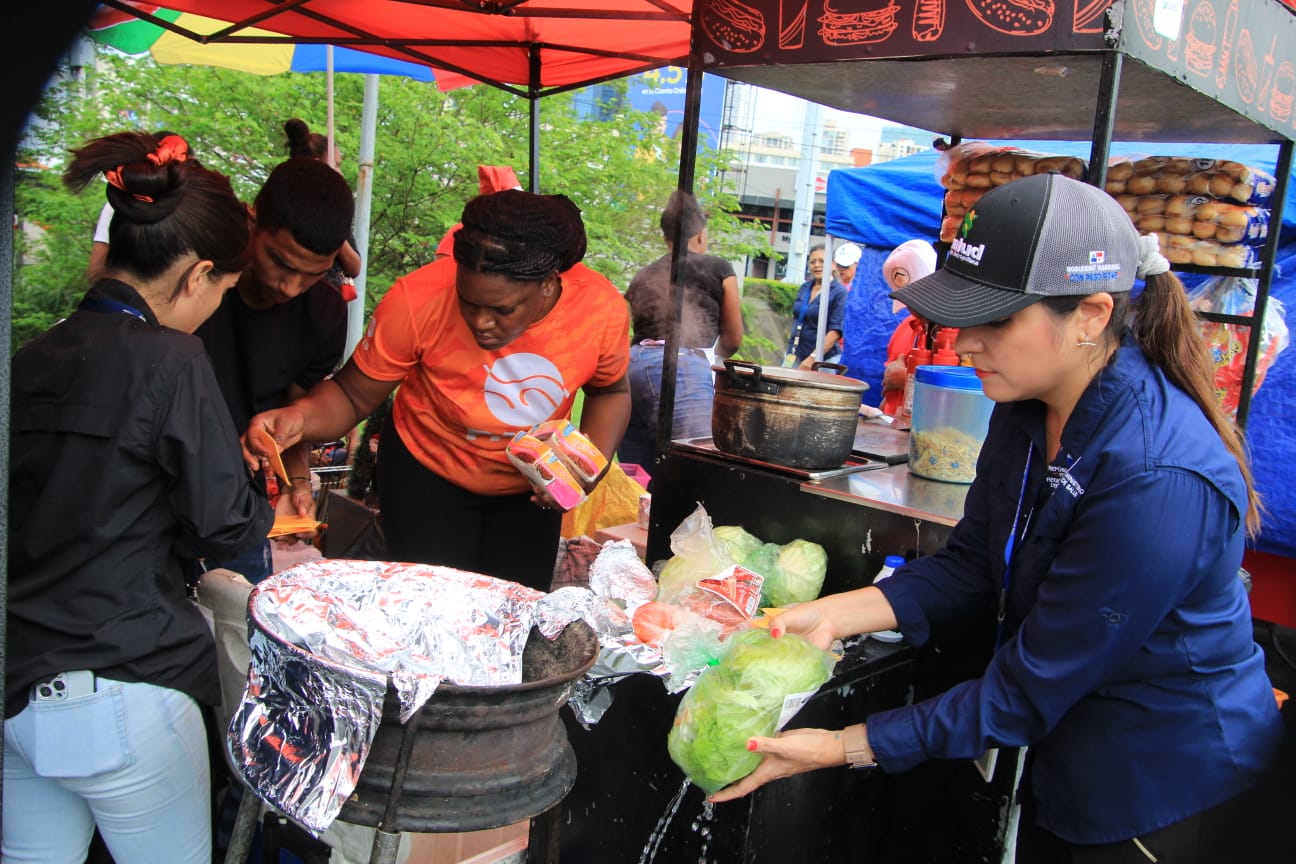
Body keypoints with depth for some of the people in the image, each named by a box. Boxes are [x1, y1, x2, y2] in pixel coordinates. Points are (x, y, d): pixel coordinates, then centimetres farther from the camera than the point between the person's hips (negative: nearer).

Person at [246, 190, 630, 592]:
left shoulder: (602, 309, -24)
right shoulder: (418, 301, -29)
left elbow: (610, 391, -3)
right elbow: (353, 395, -19)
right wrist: (302, 416, -40)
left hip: (530, 487, 2)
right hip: (428, 475, -2)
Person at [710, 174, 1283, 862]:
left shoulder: (1158, 481, -32)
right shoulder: (1028, 407, -7)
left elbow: (1028, 690, -27)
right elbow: (973, 565, 1)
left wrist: (845, 747, -25)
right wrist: (833, 613, -12)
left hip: (1167, 795, -7)